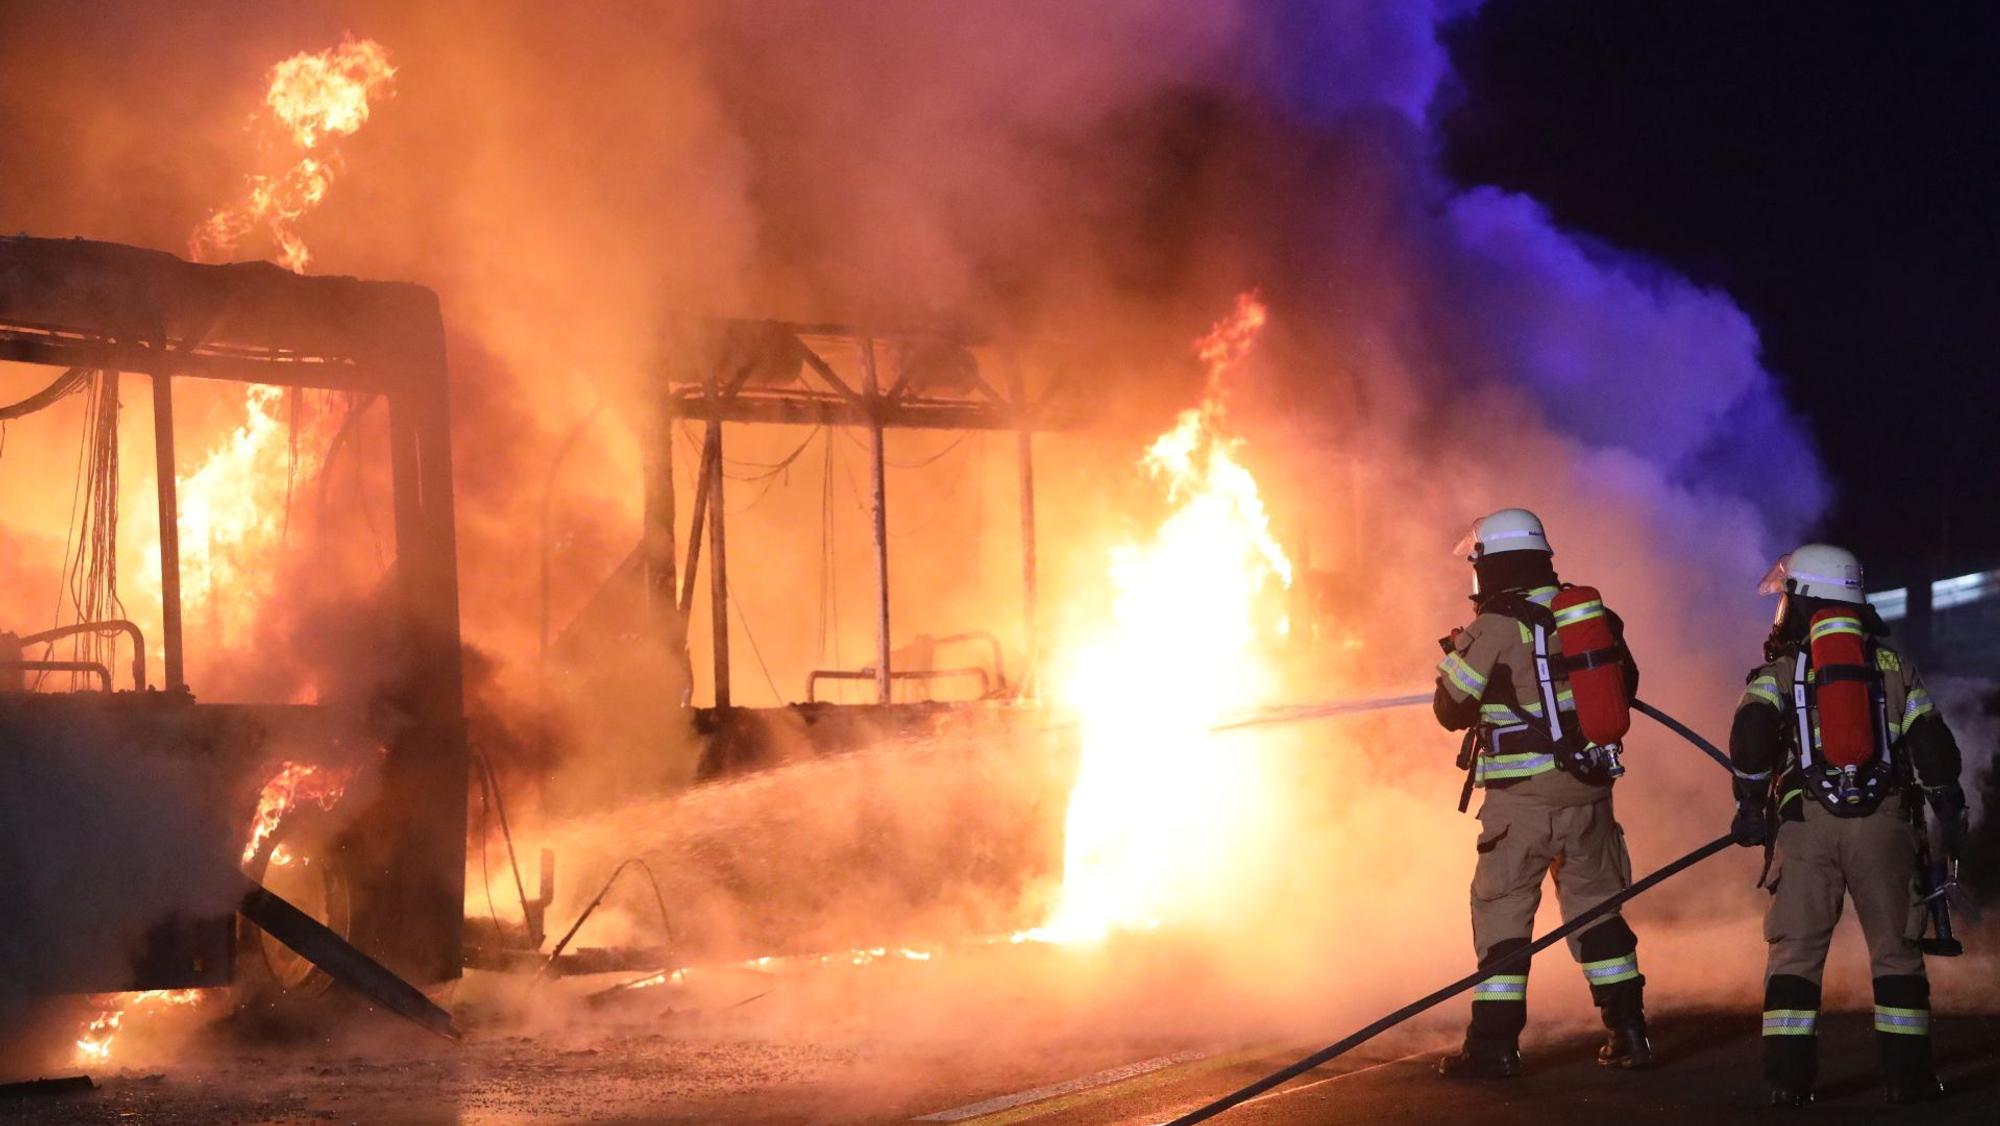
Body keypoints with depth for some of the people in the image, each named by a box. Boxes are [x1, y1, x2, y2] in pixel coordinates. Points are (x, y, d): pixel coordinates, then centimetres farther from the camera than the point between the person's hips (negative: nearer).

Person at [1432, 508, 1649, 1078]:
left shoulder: (1495, 629, -13)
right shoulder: (1590, 613, 5)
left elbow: (1452, 710, -5)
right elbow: (1625, 683, 18)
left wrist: (1456, 657, 14)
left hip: (1522, 796, -5)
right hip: (1589, 788, 5)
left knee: (1502, 909, 3)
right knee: (1595, 905, 15)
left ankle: (1494, 1043, 1)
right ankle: (1628, 1032, 16)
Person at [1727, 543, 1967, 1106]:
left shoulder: (1781, 667, 5)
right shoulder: (1893, 663, 12)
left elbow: (1752, 735, -11)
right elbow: (1932, 745, 7)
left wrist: (1750, 803, -3)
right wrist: (1950, 812, 15)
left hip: (1805, 826, -1)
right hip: (1884, 824, 2)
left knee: (1796, 951, 3)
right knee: (1896, 950, 9)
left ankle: (1788, 1078, -2)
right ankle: (1907, 1073, 6)